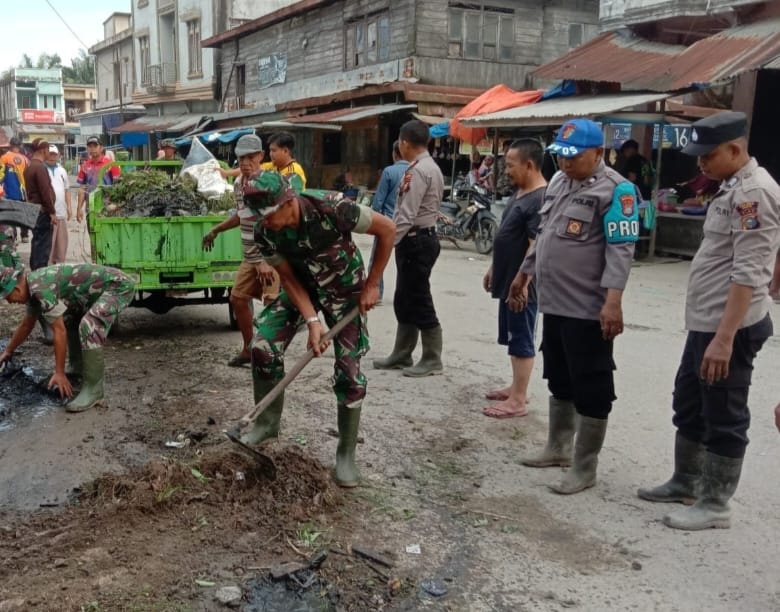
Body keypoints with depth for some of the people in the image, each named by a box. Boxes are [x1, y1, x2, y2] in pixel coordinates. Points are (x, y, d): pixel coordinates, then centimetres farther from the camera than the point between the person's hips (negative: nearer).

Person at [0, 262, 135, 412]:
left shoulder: (40, 288, -22)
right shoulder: (33, 286, 9)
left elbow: (60, 332, -21)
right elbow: (26, 325, 27)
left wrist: (59, 373, -15)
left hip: (118, 285, -11)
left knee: (88, 326, -28)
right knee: (70, 322, 20)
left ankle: (93, 389, -19)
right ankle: (78, 376, 26)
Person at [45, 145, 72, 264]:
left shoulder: (62, 170, 15)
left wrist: (69, 207, 15)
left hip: (62, 212, 6)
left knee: (62, 240, 12)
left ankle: (60, 263, 22)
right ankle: (47, 264, -2)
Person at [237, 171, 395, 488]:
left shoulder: (333, 209, -35)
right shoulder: (265, 233, -23)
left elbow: (387, 229, -22)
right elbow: (289, 278, -12)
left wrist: (371, 285, -17)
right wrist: (312, 321, -24)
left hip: (346, 291, -3)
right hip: (303, 287, 3)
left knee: (348, 371, -7)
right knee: (263, 345, -12)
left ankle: (346, 455, 9)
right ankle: (267, 422, 10)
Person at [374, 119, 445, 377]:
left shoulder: (418, 171, -17)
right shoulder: (429, 167, 15)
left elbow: (407, 215, -23)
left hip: (416, 241, -10)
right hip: (420, 239, 10)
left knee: (419, 302, -2)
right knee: (404, 301, 15)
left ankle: (432, 360, 7)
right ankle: (401, 355, 24)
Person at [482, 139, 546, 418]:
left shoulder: (540, 199, -19)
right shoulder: (519, 194, 12)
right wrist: (494, 269, 22)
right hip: (508, 280, 10)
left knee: (521, 340, -3)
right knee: (513, 337, 17)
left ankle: (518, 401, 3)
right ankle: (516, 388, 28)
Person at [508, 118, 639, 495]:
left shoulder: (615, 190, -12)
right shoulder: (558, 181, 14)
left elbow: (621, 250, -19)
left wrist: (613, 300, -27)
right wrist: (524, 274, 24)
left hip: (588, 309, -9)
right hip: (554, 304, 9)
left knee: (590, 389, 1)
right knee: (559, 381, 20)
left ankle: (584, 468, 10)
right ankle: (557, 448, 35)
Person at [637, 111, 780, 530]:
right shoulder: (733, 189, 14)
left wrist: (724, 338, -28)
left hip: (729, 329, -10)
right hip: (704, 323, 10)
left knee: (724, 420, 2)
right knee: (688, 406, 19)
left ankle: (715, 505, 15)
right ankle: (686, 483, 34)